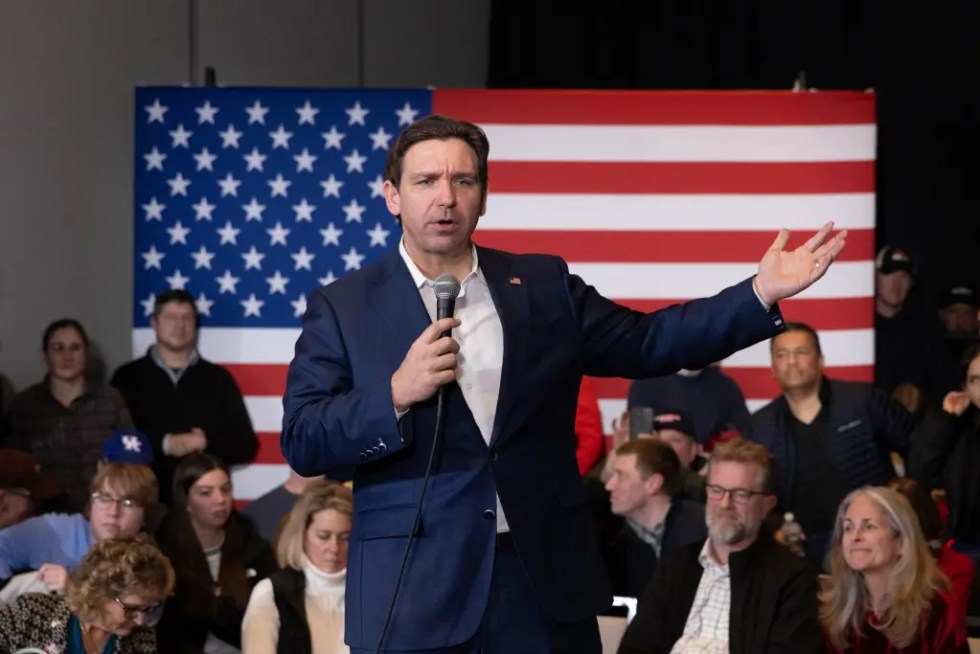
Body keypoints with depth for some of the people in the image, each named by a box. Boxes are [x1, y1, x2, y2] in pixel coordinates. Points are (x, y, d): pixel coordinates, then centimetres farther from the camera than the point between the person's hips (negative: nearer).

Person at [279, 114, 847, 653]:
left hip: (545, 581, 3)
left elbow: (646, 342, 11)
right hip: (413, 593, -2)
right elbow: (302, 443, -3)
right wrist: (397, 394, -18)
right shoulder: (342, 308, 2)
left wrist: (760, 294, 1)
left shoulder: (544, 285, 11)